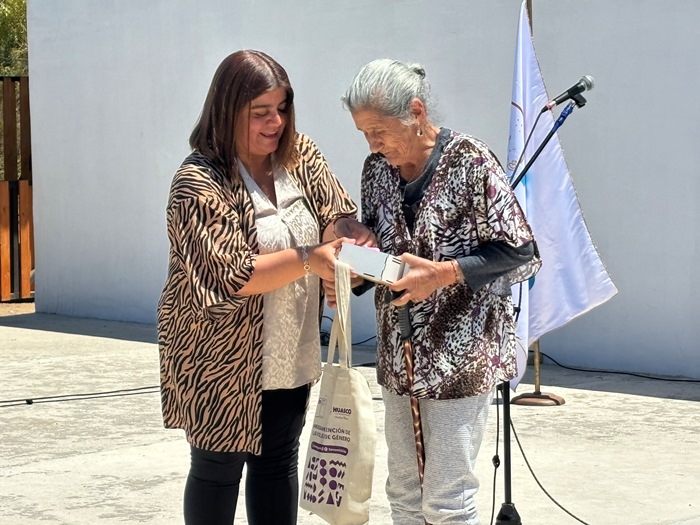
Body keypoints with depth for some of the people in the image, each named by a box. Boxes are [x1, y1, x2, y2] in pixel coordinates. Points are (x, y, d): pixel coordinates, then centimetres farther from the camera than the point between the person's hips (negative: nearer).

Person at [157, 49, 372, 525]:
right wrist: (308, 259, -30)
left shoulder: (300, 155, 2)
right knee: (219, 467, 7)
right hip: (222, 360, -6)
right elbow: (228, 276, -25)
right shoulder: (199, 183, -18)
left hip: (291, 355, 6)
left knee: (279, 461, 15)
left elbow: (337, 217, 2)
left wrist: (348, 240, -22)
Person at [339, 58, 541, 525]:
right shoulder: (377, 167, 6)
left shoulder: (471, 161, -13)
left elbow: (519, 253, -11)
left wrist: (444, 274, -21)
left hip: (460, 352, -6)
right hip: (398, 353, 6)